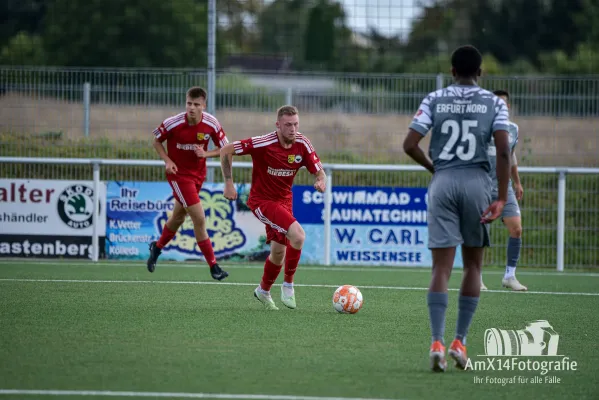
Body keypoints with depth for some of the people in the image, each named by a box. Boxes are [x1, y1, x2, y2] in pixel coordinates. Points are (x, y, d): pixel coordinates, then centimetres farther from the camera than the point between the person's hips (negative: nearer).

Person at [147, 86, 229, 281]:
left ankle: (157, 247, 49)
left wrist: (206, 154, -20)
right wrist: (167, 161, -16)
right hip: (179, 174, -5)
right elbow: (156, 140, -3)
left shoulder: (211, 124, -13)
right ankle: (213, 265, -4)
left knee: (178, 217, 21)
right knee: (199, 218, -13)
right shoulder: (173, 123, -20)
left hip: (198, 175, 5)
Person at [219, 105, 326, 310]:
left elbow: (319, 172, -4)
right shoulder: (264, 143, -23)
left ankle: (264, 291, 38)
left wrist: (320, 182, -29)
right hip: (262, 200, -6)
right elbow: (226, 151, -16)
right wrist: (228, 183, -15)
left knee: (279, 251, 12)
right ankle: (288, 285, -7)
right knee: (297, 235, -25)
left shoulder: (303, 144, -9)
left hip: (284, 201, 6)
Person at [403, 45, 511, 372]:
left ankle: (437, 341, -16)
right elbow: (503, 150, -7)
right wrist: (502, 198, -6)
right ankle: (460, 340, 11)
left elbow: (409, 145, 0)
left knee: (441, 266, -1)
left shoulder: (434, 100, 6)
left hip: (443, 183, 0)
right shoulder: (494, 103, 3)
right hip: (477, 183, 0)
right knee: (472, 264, 15)